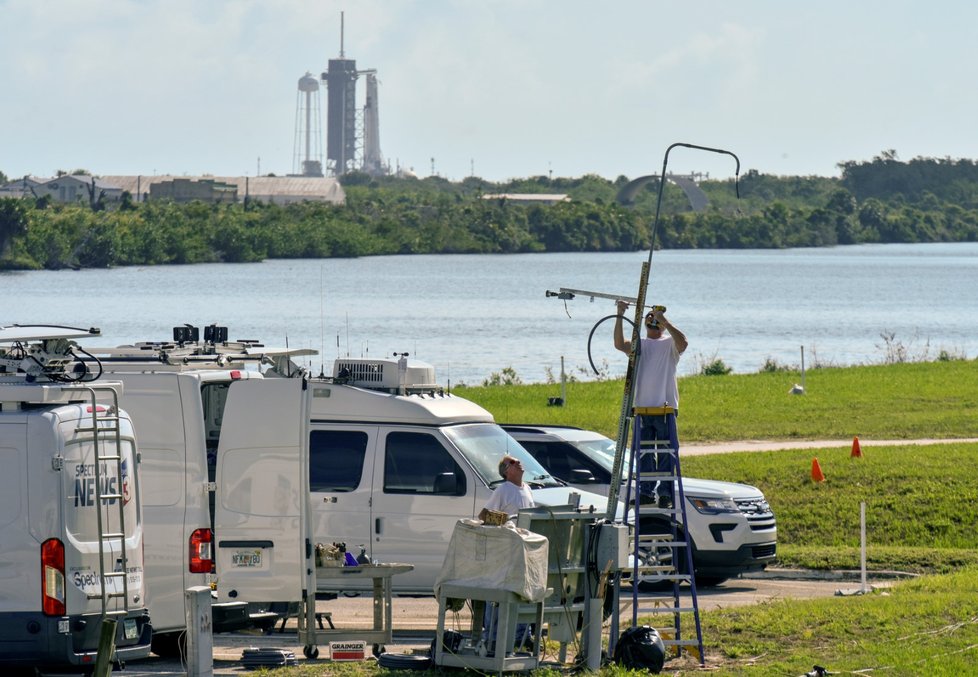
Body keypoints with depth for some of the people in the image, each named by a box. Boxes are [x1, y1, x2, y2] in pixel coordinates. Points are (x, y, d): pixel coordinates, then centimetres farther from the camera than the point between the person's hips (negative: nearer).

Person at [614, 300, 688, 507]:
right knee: (643, 453, 5)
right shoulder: (639, 345, 13)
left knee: (666, 452, -3)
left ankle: (666, 494, -1)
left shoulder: (669, 344, 6)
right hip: (642, 407, 3)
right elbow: (620, 344, -6)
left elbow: (683, 343, -17)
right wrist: (620, 316, -15)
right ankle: (646, 492, 11)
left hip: (665, 408, -3)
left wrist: (665, 321, -18)